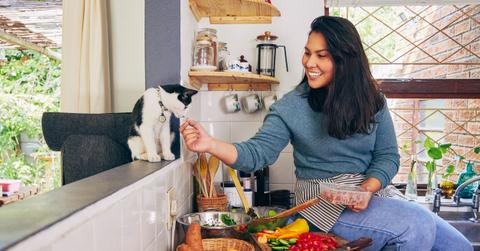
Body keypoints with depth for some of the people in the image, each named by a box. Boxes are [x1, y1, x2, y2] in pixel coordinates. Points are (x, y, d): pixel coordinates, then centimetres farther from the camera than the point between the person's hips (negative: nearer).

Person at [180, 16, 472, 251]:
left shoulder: (371, 101, 1)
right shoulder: (290, 107, -7)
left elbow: (387, 156, 2)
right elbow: (258, 152, -14)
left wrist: (367, 188, -18)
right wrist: (211, 144, -31)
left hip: (372, 192, 5)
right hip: (324, 201, -5)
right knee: (417, 227, -24)